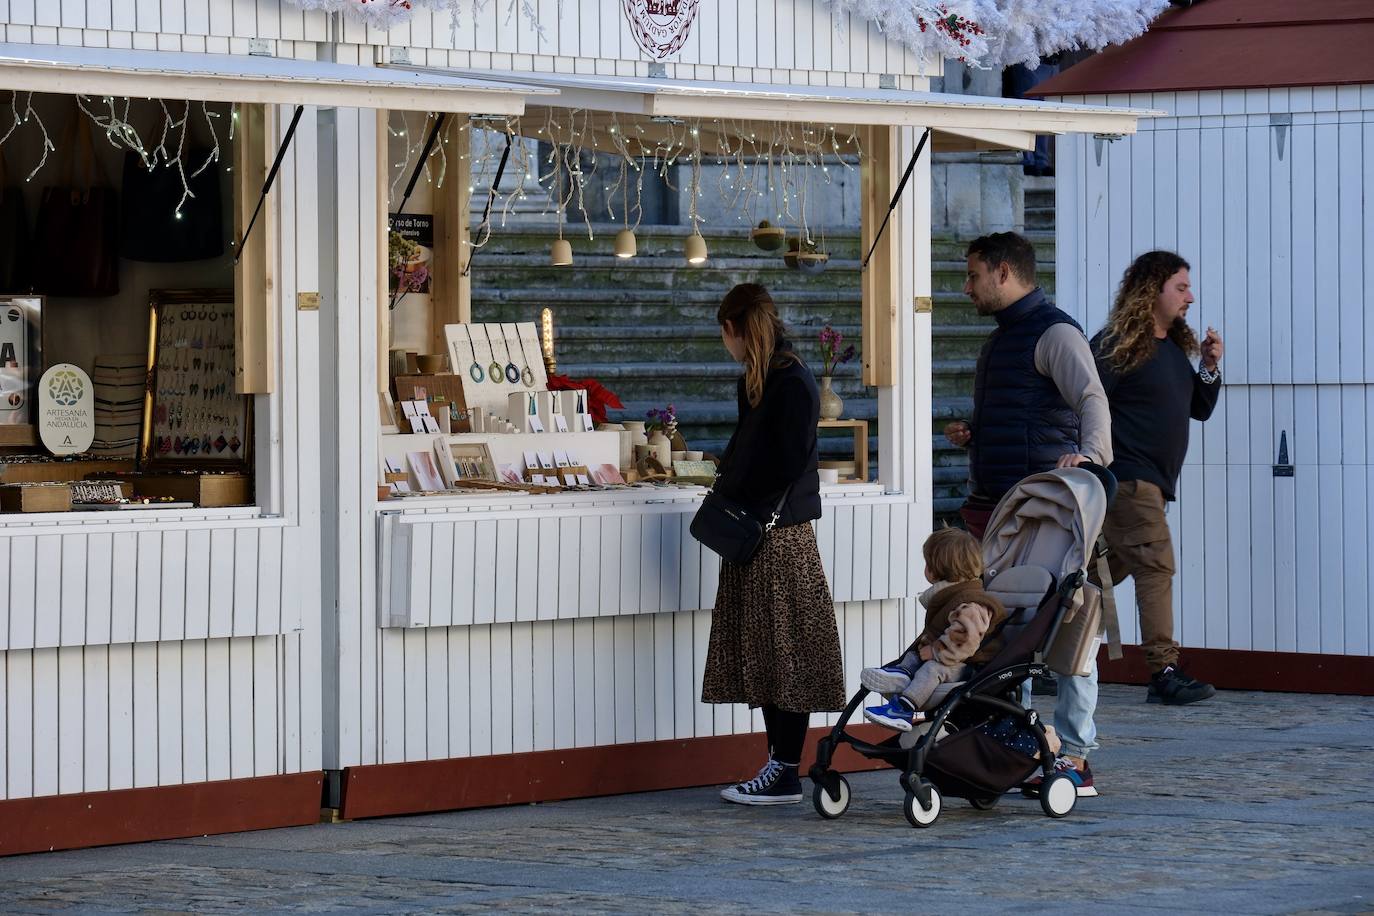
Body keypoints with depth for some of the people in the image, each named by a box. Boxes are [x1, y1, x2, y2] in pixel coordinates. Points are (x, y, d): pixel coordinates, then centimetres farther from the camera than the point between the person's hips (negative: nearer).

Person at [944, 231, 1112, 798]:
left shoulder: (1054, 334, -8)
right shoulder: (1001, 340, 23)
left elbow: (1092, 401, -23)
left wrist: (1090, 453, -41)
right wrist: (971, 436, 15)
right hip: (995, 504, 10)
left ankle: (1075, 758, -7)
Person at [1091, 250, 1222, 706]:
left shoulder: (1175, 348, 17)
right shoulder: (1116, 346, -11)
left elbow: (1199, 410, 21)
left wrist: (1210, 368, 5)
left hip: (1151, 481, 9)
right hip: (1126, 477, -9)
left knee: (1111, 567, 13)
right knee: (1155, 566, -13)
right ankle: (1164, 673, -15)